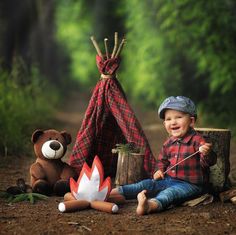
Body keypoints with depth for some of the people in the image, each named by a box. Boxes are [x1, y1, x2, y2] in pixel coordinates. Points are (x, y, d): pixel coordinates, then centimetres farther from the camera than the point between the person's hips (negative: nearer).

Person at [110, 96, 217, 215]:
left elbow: (209, 162, -21)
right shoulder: (168, 143, 9)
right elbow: (162, 160, 27)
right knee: (147, 184, -4)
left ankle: (151, 205, -62)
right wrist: (160, 170, 6)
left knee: (170, 192, -33)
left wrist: (207, 154, -44)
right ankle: (114, 193, -10)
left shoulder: (196, 140, -12)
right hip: (169, 179, 7)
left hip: (190, 184, -7)